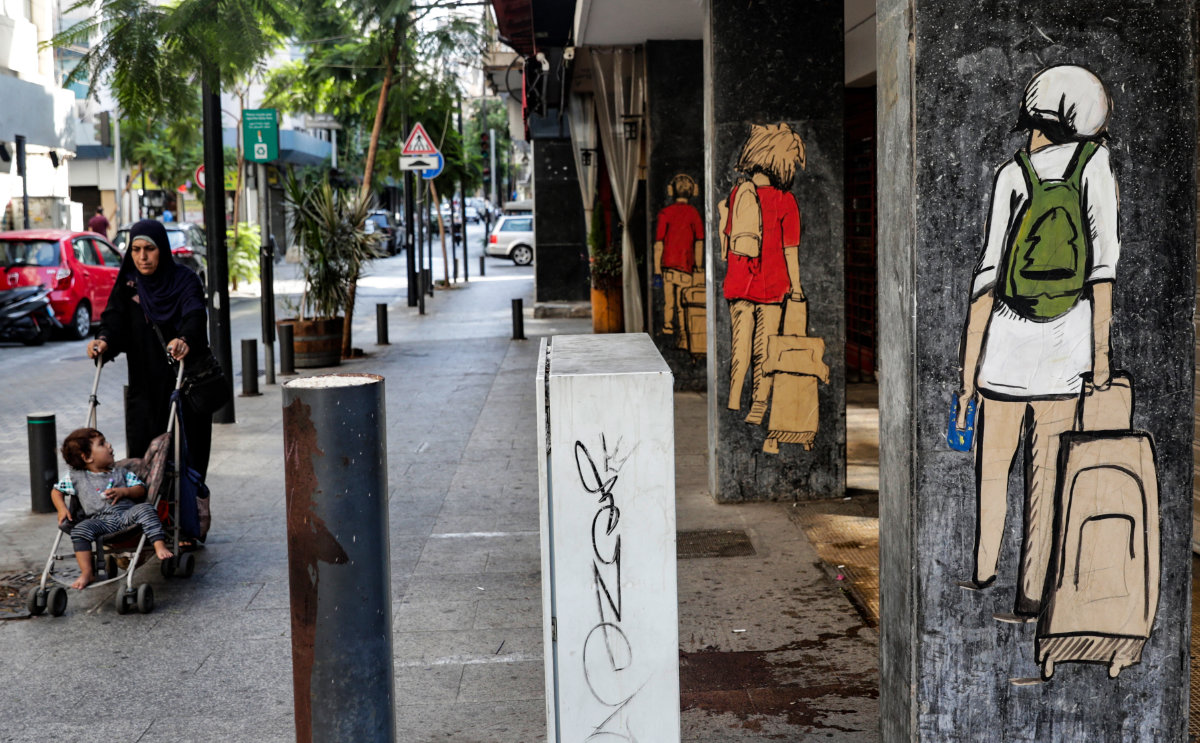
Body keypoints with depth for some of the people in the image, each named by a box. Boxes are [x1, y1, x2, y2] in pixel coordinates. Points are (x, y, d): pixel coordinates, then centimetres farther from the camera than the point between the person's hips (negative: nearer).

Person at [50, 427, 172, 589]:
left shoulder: (120, 472, 21)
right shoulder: (76, 478, 18)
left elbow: (141, 489, 15)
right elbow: (56, 491, 28)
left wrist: (123, 492, -4)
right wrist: (62, 509, 10)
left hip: (127, 513, 1)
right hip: (100, 520, -1)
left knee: (145, 508, -27)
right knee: (79, 529, -28)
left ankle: (159, 546, -35)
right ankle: (86, 573, -26)